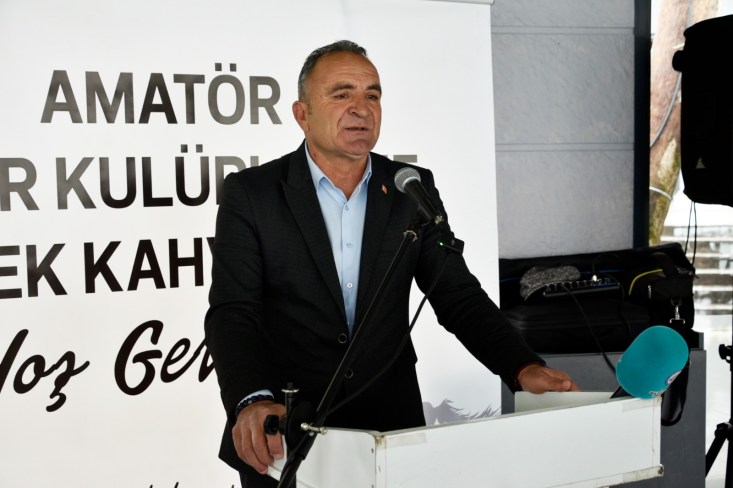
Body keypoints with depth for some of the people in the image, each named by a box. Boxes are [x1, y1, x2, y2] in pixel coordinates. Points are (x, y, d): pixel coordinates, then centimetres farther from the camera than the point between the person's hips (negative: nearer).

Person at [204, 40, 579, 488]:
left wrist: (523, 367, -14)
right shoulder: (251, 194, -6)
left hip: (392, 429, 2)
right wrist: (254, 401, -33)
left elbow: (458, 296, 1)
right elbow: (233, 312, -15)